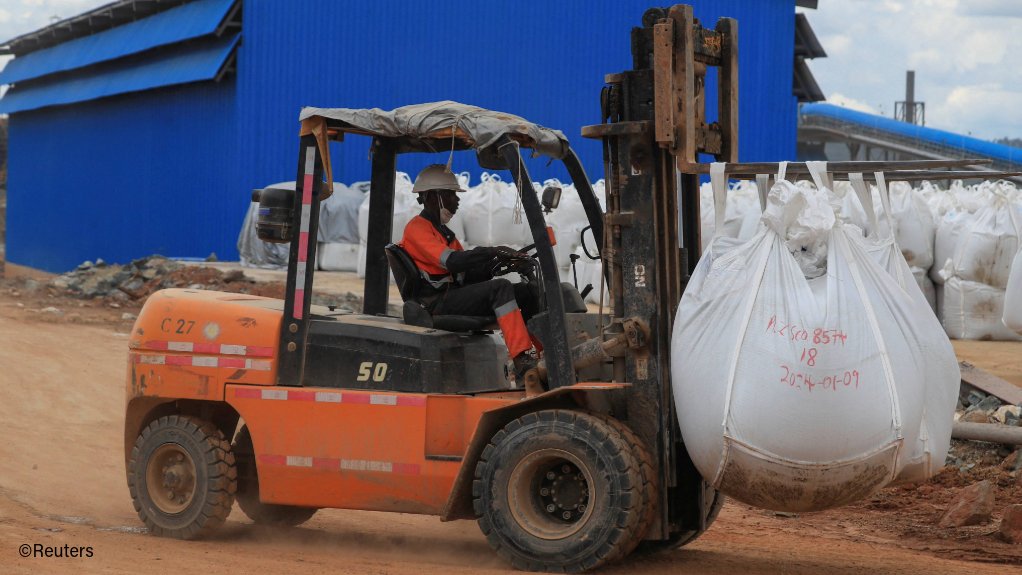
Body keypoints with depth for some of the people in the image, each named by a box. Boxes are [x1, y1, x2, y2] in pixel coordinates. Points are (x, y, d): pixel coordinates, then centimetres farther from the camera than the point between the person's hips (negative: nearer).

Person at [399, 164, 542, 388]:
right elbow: (451, 261, -22)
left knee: (527, 292, -2)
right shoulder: (417, 228, -5)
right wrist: (493, 252, -25)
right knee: (500, 288, -30)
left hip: (456, 294, 9)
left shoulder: (442, 231, 25)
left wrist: (497, 263, -1)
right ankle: (523, 363, -40)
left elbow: (468, 274, 16)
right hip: (438, 303, -9)